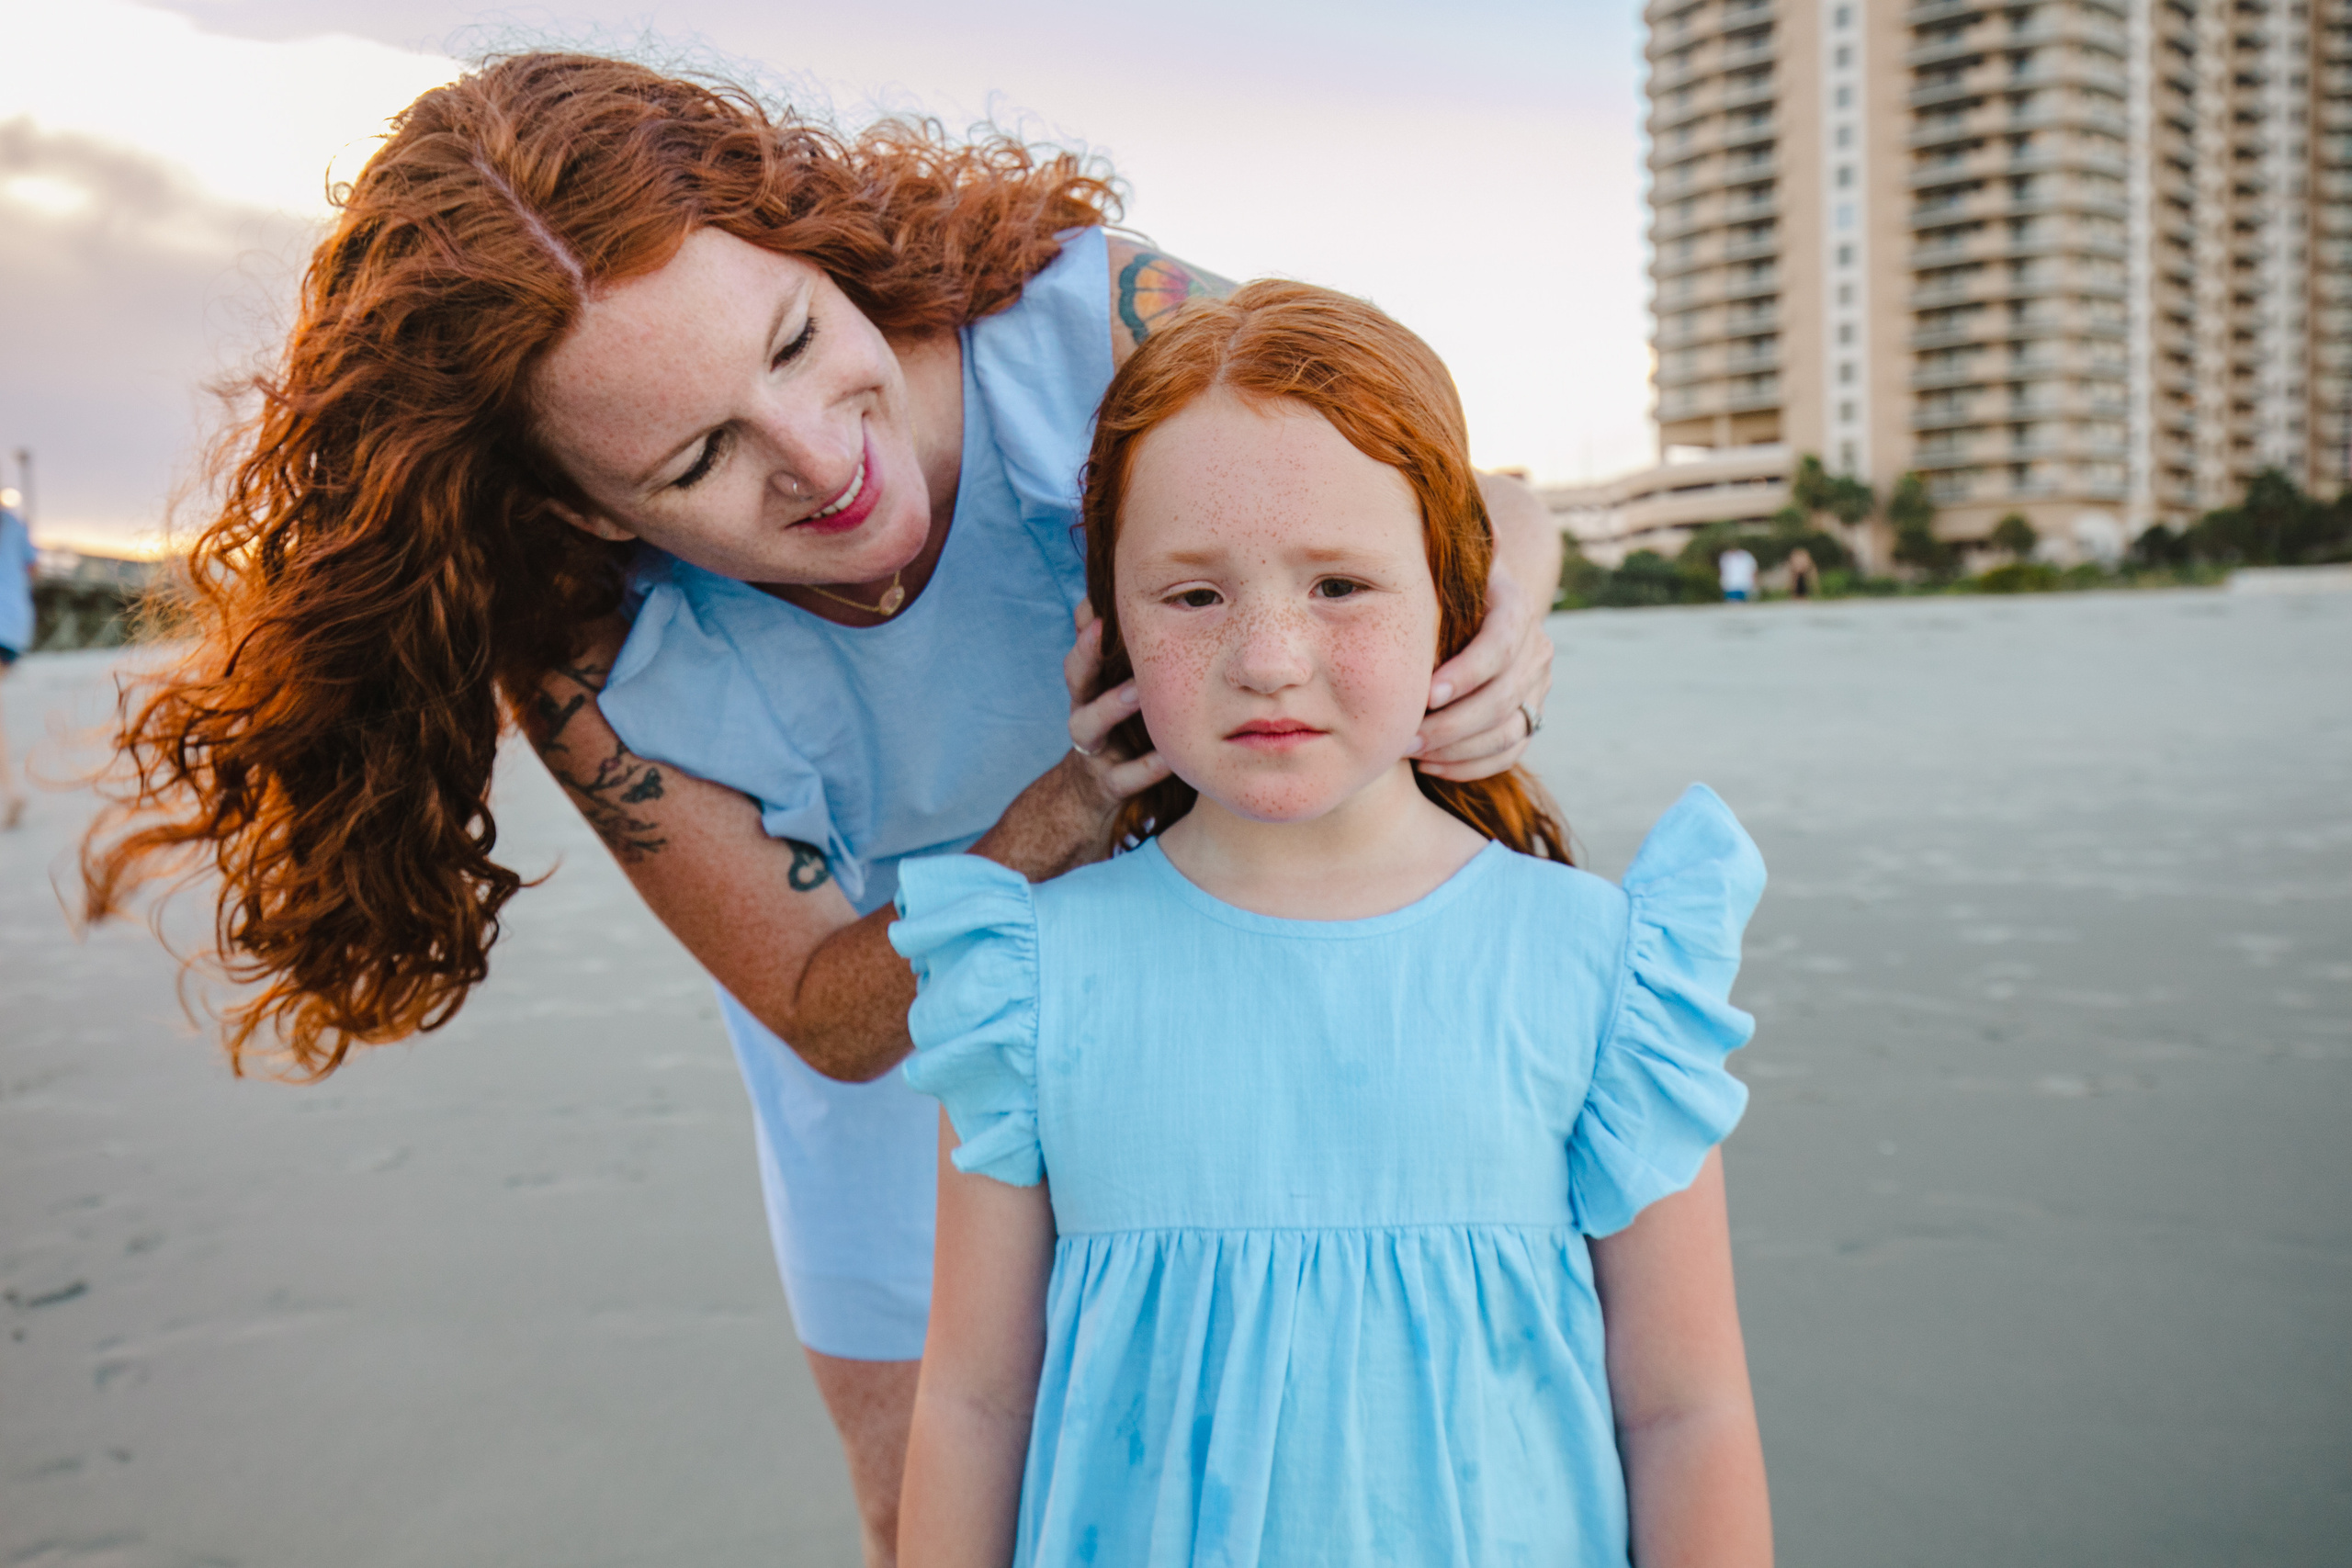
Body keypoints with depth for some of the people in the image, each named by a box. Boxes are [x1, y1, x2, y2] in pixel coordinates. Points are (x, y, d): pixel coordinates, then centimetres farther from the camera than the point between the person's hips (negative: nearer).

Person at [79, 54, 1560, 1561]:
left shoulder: (1096, 320, -33)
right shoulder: (591, 663, -29)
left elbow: (1478, 506, -18)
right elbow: (830, 1016, -22)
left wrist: (1499, 604, -43)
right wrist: (1051, 829, -41)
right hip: (899, 1042, 0)